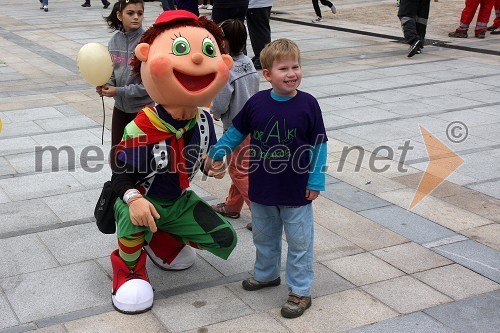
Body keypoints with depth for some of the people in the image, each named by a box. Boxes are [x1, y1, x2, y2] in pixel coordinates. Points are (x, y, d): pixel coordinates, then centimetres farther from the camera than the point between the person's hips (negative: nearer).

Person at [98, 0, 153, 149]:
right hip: (120, 106, 6)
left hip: (142, 107, -6)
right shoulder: (114, 41, 0)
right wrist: (107, 85, -11)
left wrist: (119, 91, -20)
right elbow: (112, 71, 10)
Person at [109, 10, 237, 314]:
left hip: (179, 200, 5)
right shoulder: (141, 130, -28)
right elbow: (120, 172, -20)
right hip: (145, 200, -5)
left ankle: (165, 243, 23)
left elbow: (209, 153, 9)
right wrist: (133, 199, -37)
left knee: (225, 239, -1)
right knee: (136, 219, -39)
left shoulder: (203, 120, -11)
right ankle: (129, 268, -6)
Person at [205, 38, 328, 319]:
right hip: (262, 188, 3)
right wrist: (216, 154, 4)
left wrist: (316, 181, -8)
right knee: (264, 237, 22)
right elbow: (237, 132, 8)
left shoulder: (308, 104, -12)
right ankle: (267, 274, 44)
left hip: (296, 191, -3)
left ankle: (300, 291, 20)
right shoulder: (256, 103, -7)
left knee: (299, 242, 8)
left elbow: (319, 145, -7)